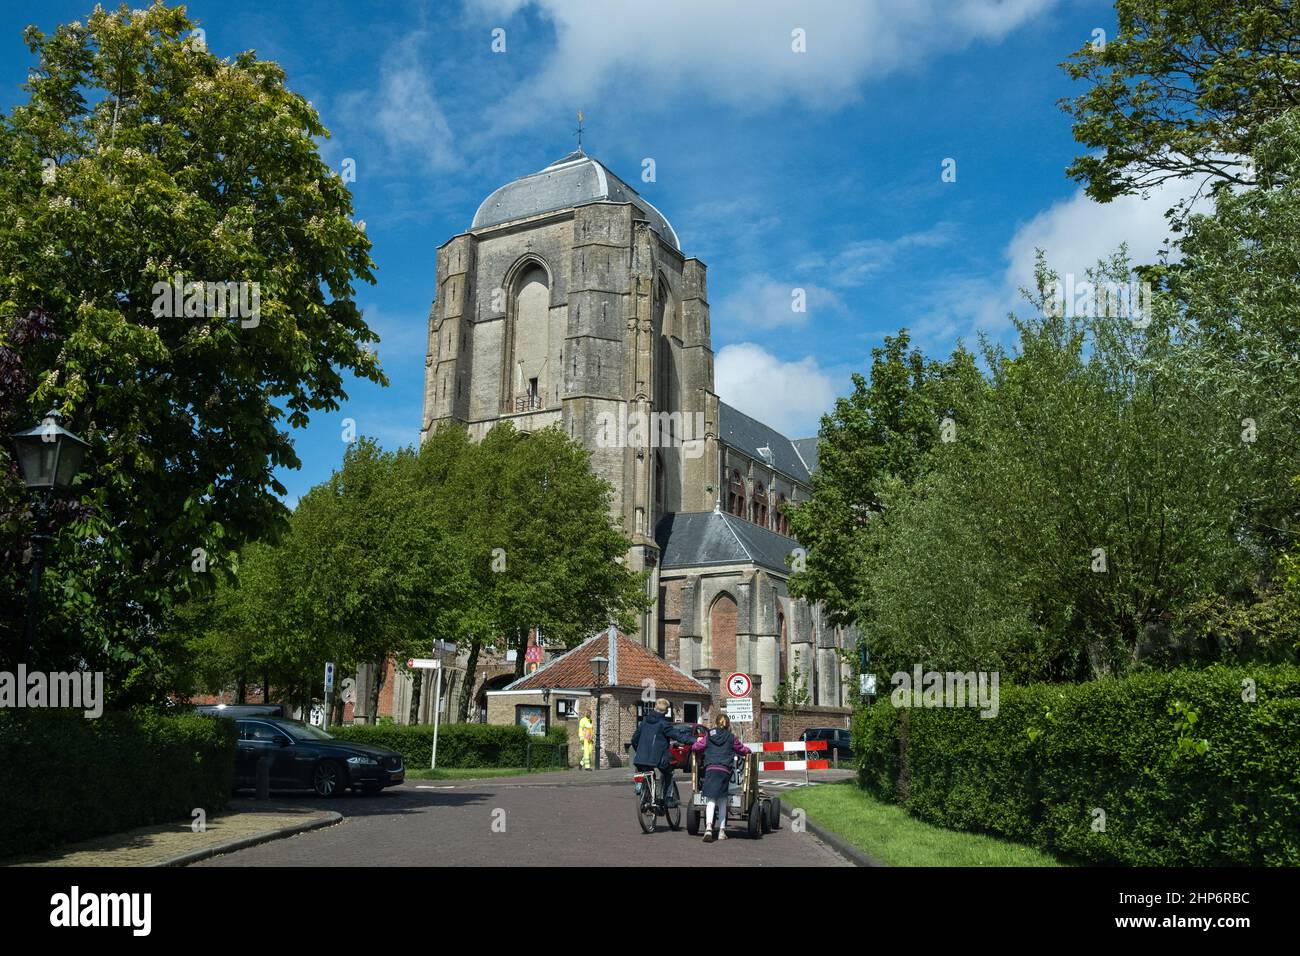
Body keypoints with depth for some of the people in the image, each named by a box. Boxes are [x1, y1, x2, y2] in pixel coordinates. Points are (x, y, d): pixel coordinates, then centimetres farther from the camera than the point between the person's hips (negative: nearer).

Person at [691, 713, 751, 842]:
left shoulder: (708, 737, 10)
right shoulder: (731, 738, 10)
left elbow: (694, 747, 11)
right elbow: (743, 750, 18)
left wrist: (698, 741, 33)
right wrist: (748, 750, 40)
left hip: (710, 769, 0)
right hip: (725, 771, 0)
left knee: (711, 801, -5)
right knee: (722, 801, 13)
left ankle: (708, 827, -24)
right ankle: (722, 830, 14)